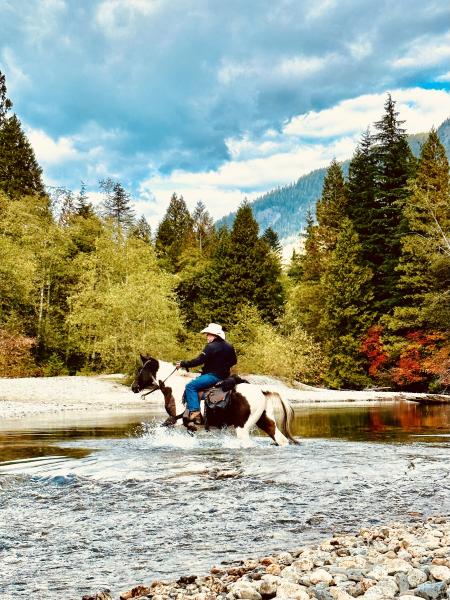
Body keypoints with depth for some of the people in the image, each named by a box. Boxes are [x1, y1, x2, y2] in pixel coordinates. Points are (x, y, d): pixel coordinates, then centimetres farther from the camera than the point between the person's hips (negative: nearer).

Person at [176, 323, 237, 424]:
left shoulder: (211, 346, -14)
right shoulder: (229, 346, 11)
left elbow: (199, 361, -18)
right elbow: (234, 361, 21)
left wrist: (183, 364, -11)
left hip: (213, 376, -10)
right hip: (224, 376, 10)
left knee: (190, 386, -13)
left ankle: (194, 411, -22)